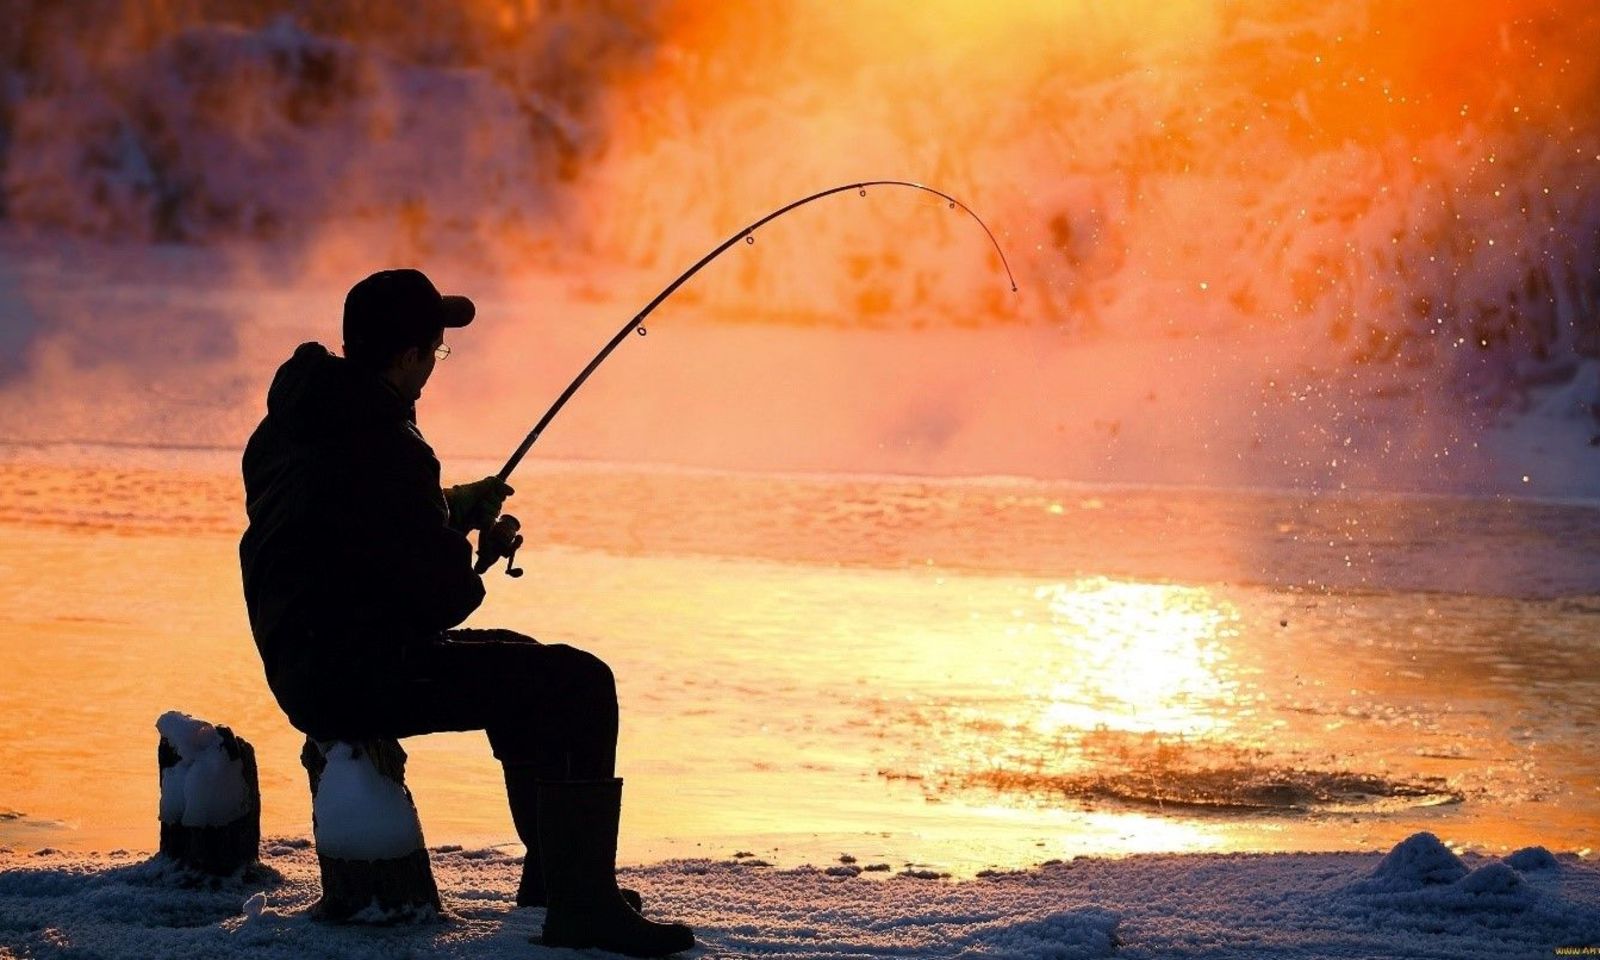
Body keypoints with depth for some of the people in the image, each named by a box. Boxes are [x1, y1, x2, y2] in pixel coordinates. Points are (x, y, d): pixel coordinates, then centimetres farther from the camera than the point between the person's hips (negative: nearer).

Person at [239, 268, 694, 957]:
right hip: (360, 678, -11)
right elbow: (443, 597, -18)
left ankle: (551, 872, 34)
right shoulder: (383, 446, -20)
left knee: (517, 662, 28)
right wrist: (469, 560, 4)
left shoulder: (288, 425, 10)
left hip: (303, 668, 11)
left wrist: (450, 508, 19)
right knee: (577, 686, -13)